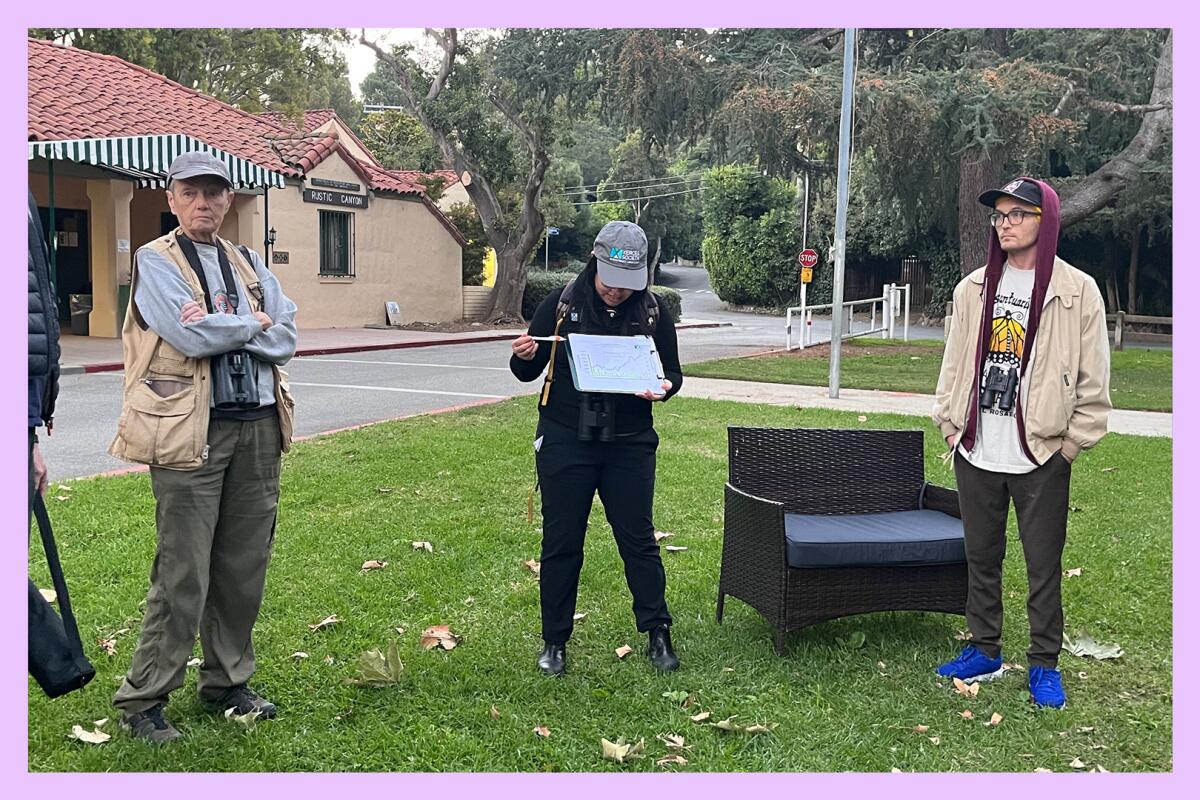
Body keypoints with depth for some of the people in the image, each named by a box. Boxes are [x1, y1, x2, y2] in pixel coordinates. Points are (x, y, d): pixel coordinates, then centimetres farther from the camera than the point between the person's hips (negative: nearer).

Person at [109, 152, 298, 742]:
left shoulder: (249, 265, 16)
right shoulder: (155, 262, -1)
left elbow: (286, 339, 3)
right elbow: (189, 337, -17)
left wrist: (219, 326, -10)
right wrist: (252, 322, -2)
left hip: (258, 427, 6)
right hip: (191, 430, -5)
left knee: (244, 567, 11)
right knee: (183, 576, -3)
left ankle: (227, 682, 27)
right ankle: (141, 699, 12)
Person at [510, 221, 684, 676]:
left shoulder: (654, 314, 1)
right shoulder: (560, 306, -1)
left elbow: (672, 372, 10)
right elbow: (528, 372, 6)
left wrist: (663, 387, -14)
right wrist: (523, 358, -18)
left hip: (630, 445, 1)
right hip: (565, 442, 0)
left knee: (638, 539, 7)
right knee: (561, 543, 6)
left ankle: (658, 635, 21)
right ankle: (554, 641, 20)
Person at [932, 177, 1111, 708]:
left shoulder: (1078, 292, -5)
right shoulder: (974, 288, 7)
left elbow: (1093, 383, -3)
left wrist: (1071, 444, -5)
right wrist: (950, 424, 7)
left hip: (1040, 458, -4)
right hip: (976, 455, 4)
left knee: (1044, 565, 5)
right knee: (981, 557, 14)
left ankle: (1044, 664, 20)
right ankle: (984, 651, 28)